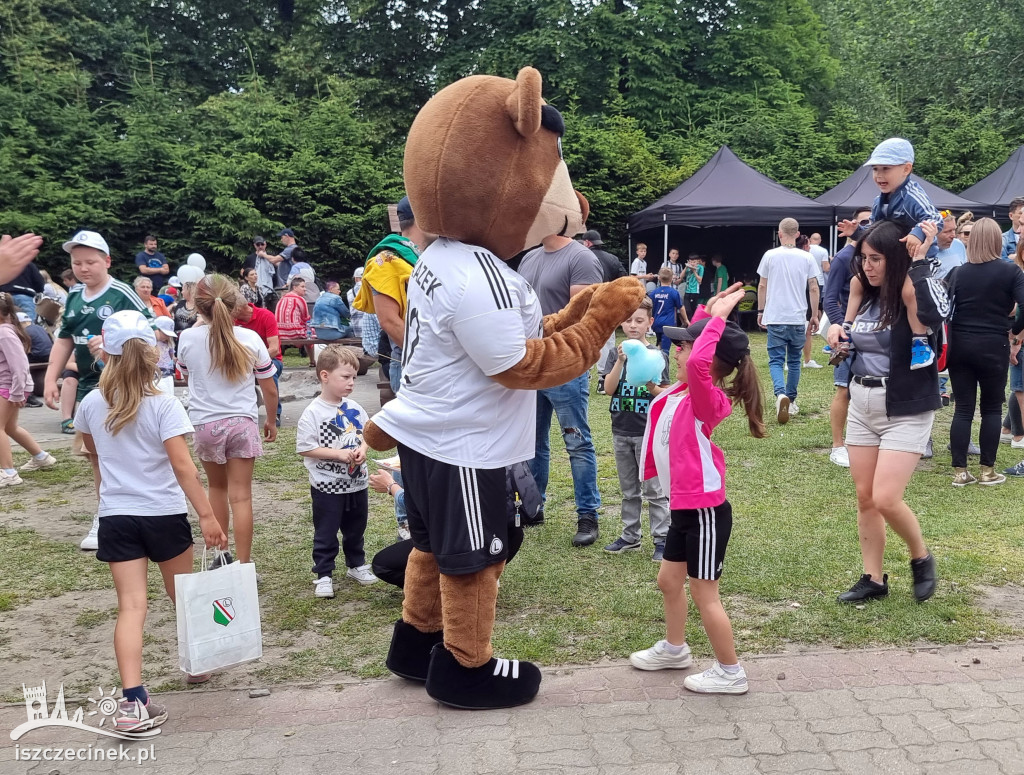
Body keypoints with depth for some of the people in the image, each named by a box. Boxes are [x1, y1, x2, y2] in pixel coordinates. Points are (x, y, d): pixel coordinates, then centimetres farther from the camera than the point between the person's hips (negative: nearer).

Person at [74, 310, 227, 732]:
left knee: (131, 606, -3)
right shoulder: (164, 405, -13)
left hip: (116, 517, 2)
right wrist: (206, 515, -17)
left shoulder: (92, 404, -1)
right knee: (182, 594, 20)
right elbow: (183, 466, -18)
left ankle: (133, 701, -13)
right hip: (164, 514, -2)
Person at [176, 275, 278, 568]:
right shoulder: (250, 339, -6)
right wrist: (271, 422, 16)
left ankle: (220, 554, 30)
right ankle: (243, 565, 2)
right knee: (241, 496, 0)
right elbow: (270, 390, 1)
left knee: (217, 488, 22)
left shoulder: (187, 338, -3)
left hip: (205, 424, 2)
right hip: (242, 423, -1)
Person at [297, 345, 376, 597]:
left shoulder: (354, 409, 1)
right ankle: (323, 575, 18)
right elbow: (304, 447, -18)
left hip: (356, 483, 6)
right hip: (327, 486, -5)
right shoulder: (313, 412, -16)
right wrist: (339, 454, -22)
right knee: (325, 533, 6)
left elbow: (367, 433, 11)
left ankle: (356, 565, 38)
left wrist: (362, 448, -11)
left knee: (355, 528, 21)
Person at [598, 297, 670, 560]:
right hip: (621, 430, 4)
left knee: (654, 489, 0)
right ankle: (630, 536, 24)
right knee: (629, 490, 15)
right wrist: (620, 361, -20)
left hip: (648, 431, -4)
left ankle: (662, 539, 7)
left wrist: (652, 386, -26)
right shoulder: (615, 354, 3)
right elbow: (608, 389, -8)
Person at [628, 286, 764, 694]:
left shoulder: (707, 399, -20)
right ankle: (674, 648, 42)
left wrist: (716, 317, -31)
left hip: (705, 510, -10)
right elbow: (692, 347, 24)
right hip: (684, 507, 10)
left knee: (704, 595, 1)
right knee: (669, 581, 22)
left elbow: (697, 362, -42)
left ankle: (730, 673, 16)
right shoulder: (681, 391, 5)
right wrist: (707, 311, 14)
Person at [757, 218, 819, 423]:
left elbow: (762, 286, 3)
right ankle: (791, 401, 20)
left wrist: (761, 311, 14)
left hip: (775, 317, -2)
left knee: (776, 360, 0)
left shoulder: (770, 256, -2)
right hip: (798, 318, 2)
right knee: (794, 361, 15)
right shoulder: (806, 258, 1)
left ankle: (781, 394, -25)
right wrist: (814, 315, 12)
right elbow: (813, 288, 3)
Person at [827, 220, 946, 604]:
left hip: (906, 410, -7)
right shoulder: (865, 296, 6)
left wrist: (920, 261, -29)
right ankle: (874, 579, 21)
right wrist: (838, 330, 1)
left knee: (886, 499, -11)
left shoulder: (914, 294, -14)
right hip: (862, 405, 7)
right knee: (864, 497, 9)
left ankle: (921, 558, 17)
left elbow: (936, 316, -38)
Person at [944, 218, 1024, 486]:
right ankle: (987, 471, 13)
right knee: (992, 409, 10)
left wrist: (953, 339, 10)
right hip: (993, 347, -3)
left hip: (960, 346, 3)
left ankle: (960, 471, 7)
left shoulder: (958, 273, 3)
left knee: (963, 409, 6)